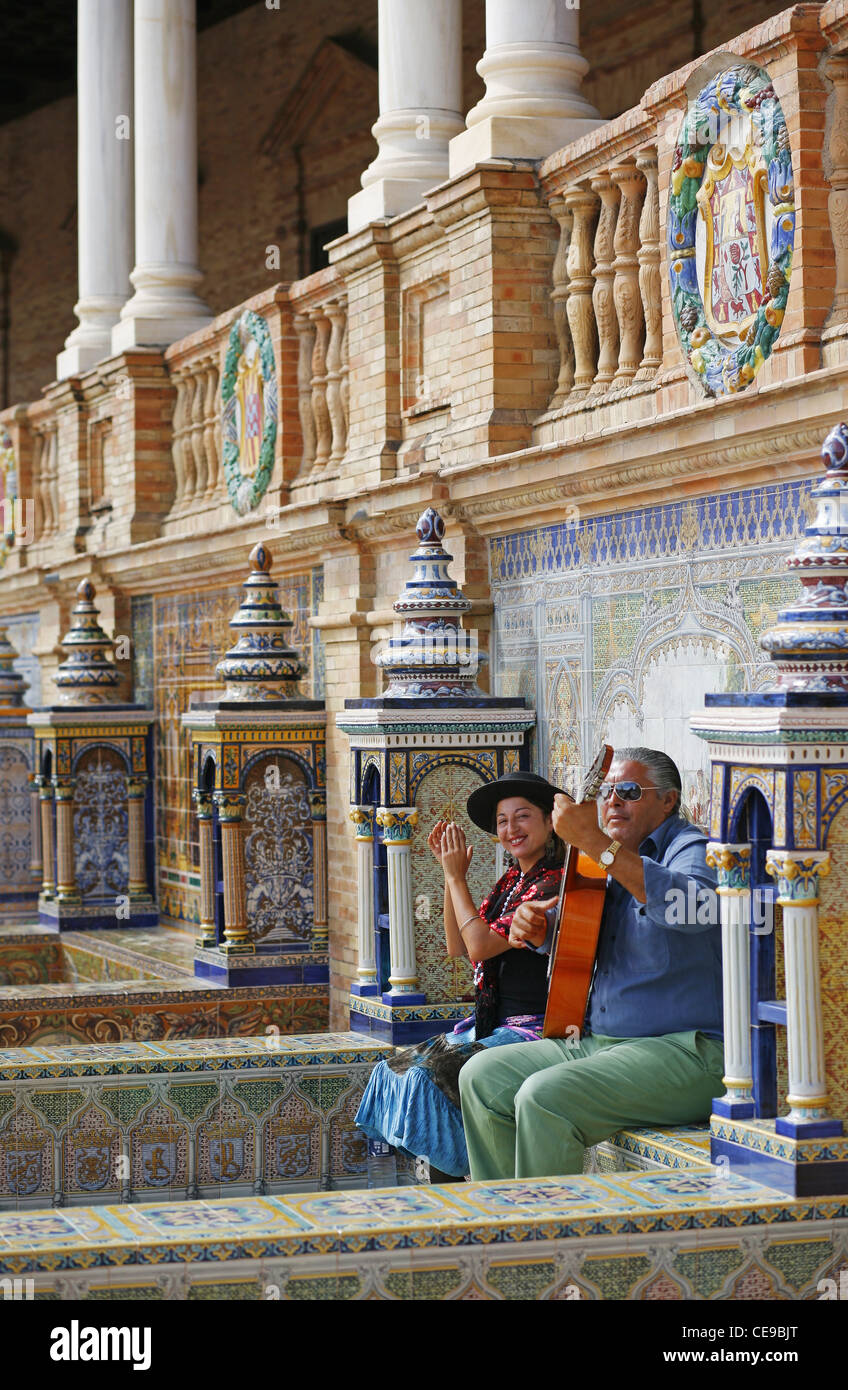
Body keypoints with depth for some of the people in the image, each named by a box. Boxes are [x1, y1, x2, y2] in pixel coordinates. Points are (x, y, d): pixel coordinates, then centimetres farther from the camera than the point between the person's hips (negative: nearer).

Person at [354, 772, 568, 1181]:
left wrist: (456, 877, -8)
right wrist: (452, 874, 8)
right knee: (396, 1069, -3)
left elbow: (481, 945, -18)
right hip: (492, 1023, 9)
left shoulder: (555, 883, -14)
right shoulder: (511, 881, 14)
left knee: (432, 1075, -23)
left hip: (532, 1028, -9)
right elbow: (458, 947, 14)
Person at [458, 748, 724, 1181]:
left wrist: (594, 843, -37)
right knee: (482, 1077, 2)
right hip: (596, 1042, 9)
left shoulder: (691, 850, -7)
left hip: (683, 1052, -9)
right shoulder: (613, 864, 19)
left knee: (544, 1096, -27)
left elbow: (694, 901, -34)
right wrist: (537, 931, 7)